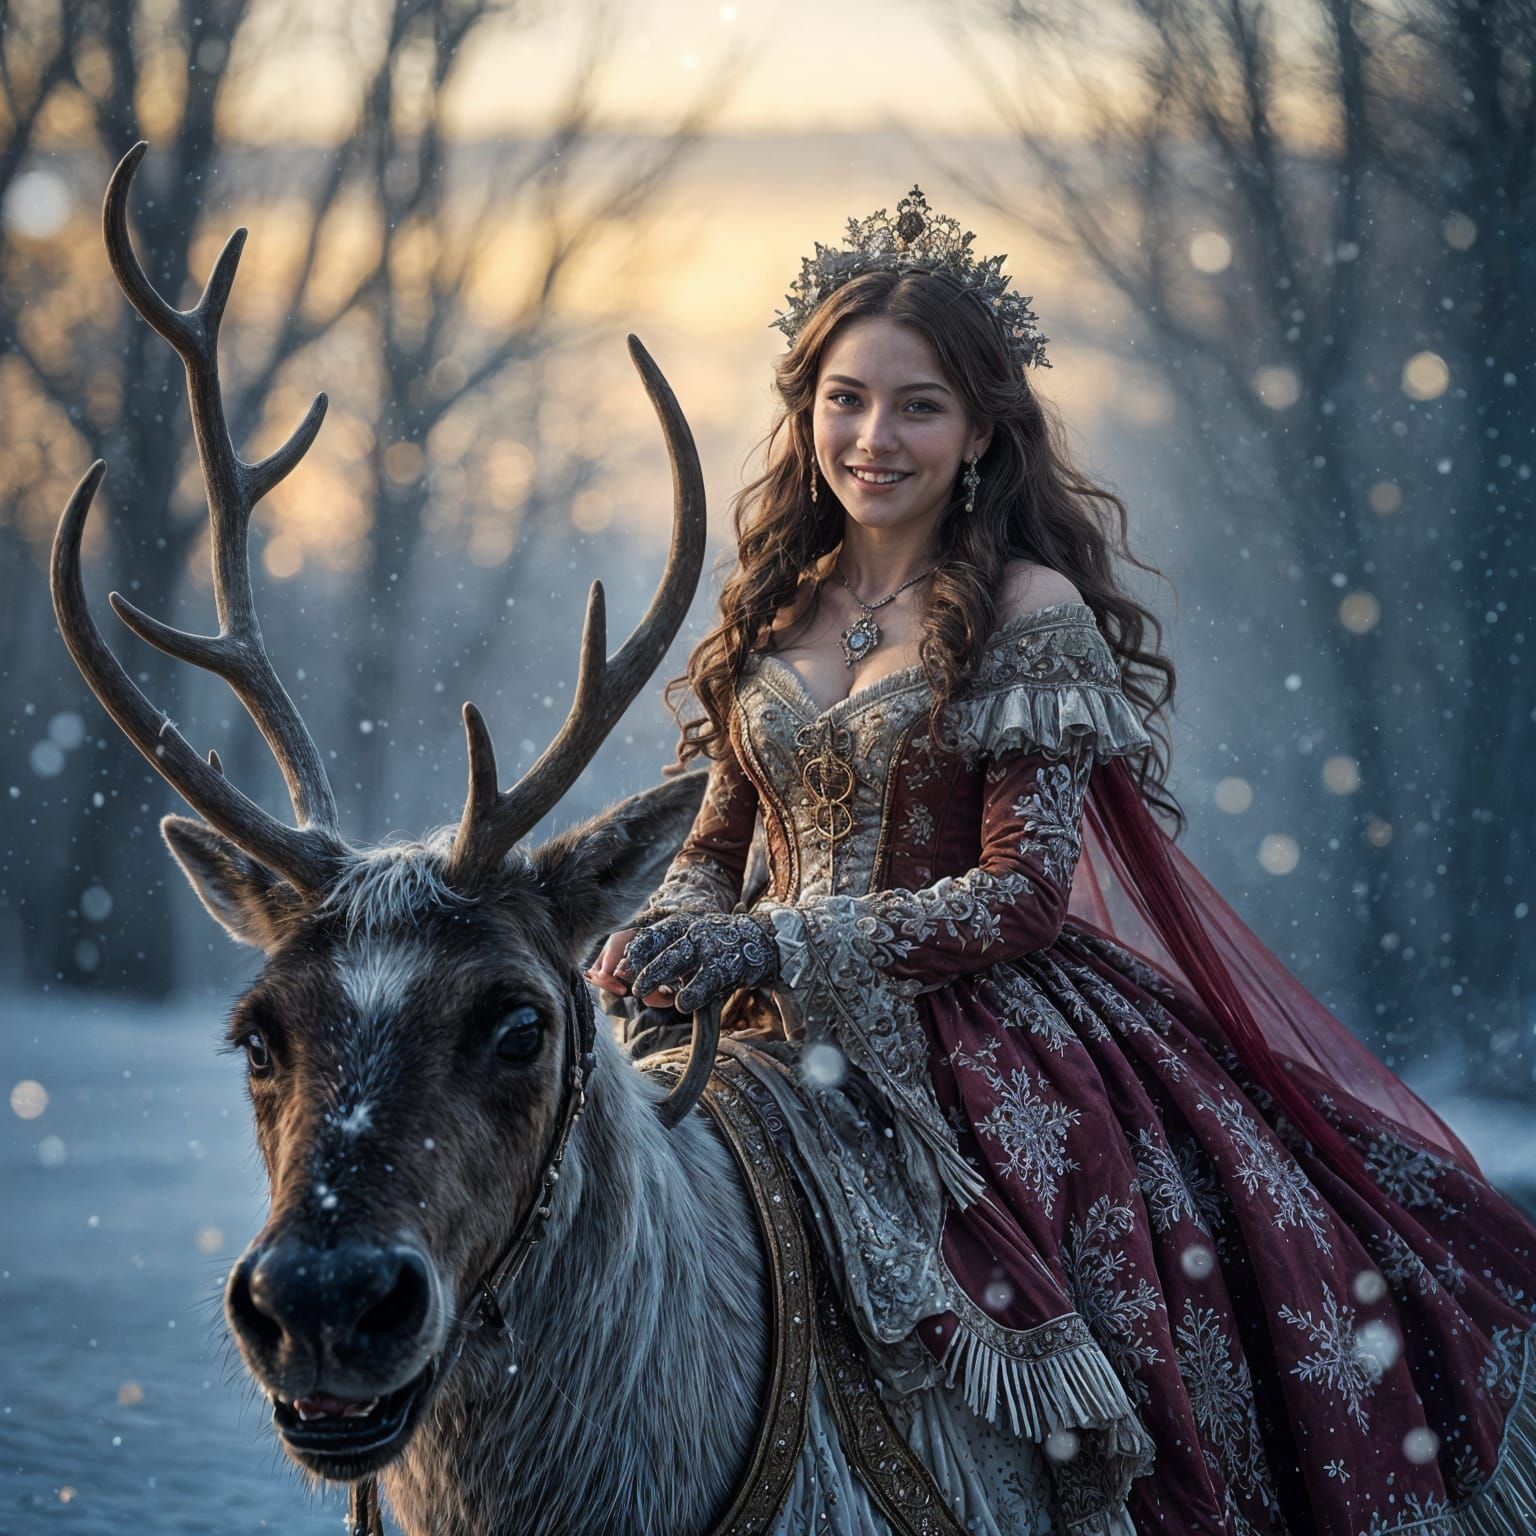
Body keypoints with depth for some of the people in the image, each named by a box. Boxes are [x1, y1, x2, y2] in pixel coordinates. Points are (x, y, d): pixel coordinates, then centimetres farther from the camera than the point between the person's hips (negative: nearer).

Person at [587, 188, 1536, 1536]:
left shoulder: (1033, 614, -6)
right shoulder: (776, 605, 11)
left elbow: (1022, 889, -12)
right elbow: (719, 842, 17)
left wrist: (768, 946, -19)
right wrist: (664, 942, -7)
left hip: (991, 1051, -5)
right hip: (789, 1048, 6)